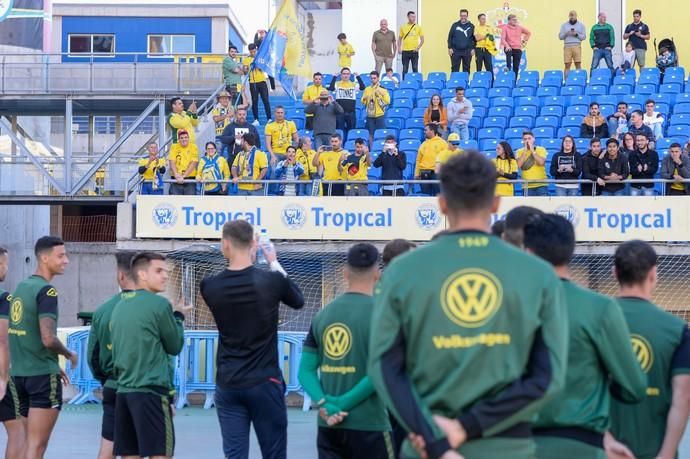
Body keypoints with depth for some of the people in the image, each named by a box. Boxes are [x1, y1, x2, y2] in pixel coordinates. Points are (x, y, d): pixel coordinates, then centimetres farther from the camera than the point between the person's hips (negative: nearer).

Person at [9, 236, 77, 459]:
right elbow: (48, 339, -22)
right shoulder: (46, 291, -14)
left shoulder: (20, 287, 12)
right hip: (42, 376, -8)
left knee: (29, 441, 16)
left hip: (20, 373, 8)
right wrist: (70, 355, -3)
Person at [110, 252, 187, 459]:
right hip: (151, 391, -7)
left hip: (124, 390, 7)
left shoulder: (120, 306, 13)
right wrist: (179, 316, 16)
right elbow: (175, 346, 0)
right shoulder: (159, 304, -8)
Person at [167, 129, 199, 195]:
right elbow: (172, 162, -4)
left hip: (190, 180, -1)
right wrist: (176, 175, -20)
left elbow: (193, 163, -8)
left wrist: (183, 176, -17)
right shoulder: (174, 147, 4)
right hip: (176, 180, 1)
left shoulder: (193, 147, 0)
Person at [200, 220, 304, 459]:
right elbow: (298, 301, 11)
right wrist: (274, 262, 19)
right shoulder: (271, 280, -10)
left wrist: (247, 258, 18)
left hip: (227, 385, 2)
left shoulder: (209, 286, -5)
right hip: (265, 383, -2)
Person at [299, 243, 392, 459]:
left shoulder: (322, 315, 8)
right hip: (368, 426, -5)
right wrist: (343, 404, -13)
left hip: (328, 426, 5)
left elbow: (306, 370, 3)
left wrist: (324, 404, -8)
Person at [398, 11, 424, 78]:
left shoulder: (418, 27, 2)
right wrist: (399, 48, -1)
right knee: (405, 69, 5)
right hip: (405, 51, 1)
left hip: (414, 51, -1)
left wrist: (418, 48, -8)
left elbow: (422, 40, 5)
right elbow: (400, 39, 11)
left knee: (415, 68, -1)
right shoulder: (403, 27, 5)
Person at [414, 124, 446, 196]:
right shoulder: (424, 144, 15)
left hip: (436, 173, -4)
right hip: (424, 173, 4)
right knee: (425, 196, 5)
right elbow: (418, 160, 14)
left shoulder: (442, 143, 2)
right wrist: (417, 174, 7)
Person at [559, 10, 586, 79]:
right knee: (567, 65, -5)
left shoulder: (581, 25, 11)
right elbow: (560, 37, 10)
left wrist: (577, 34, -9)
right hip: (567, 46, 0)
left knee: (578, 64, -7)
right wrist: (566, 34, -9)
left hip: (577, 46, 0)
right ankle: (566, 81, -3)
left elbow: (584, 36, 7)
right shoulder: (564, 25, 13)